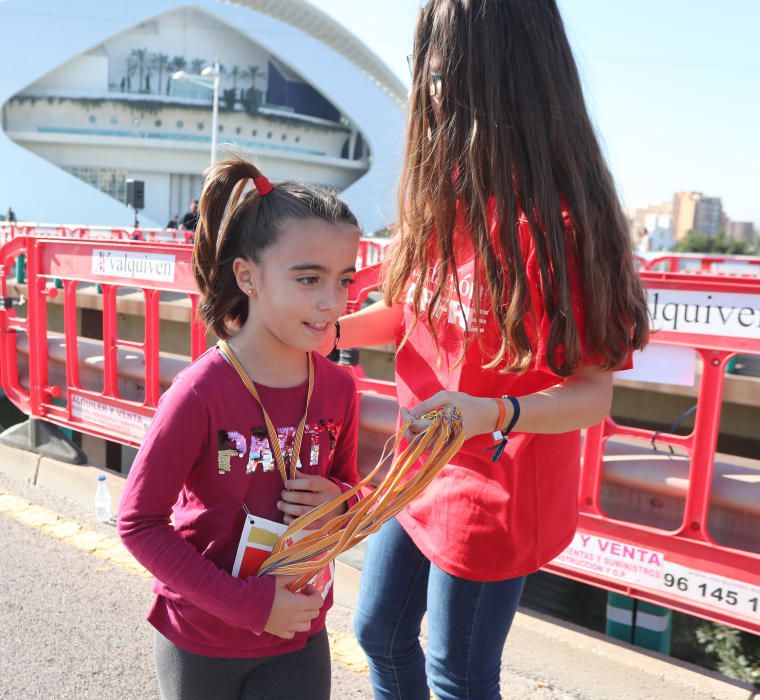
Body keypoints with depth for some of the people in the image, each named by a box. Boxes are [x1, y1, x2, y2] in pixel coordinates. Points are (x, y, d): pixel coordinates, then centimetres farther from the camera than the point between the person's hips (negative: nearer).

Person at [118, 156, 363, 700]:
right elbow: (139, 523, -17)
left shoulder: (338, 387, -10)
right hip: (201, 639, -3)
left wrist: (338, 504, -17)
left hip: (299, 637, 3)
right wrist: (249, 603, -20)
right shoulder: (202, 391, -23)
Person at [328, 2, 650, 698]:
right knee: (380, 633, 23)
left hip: (495, 495, -7)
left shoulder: (557, 222, -24)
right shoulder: (447, 193, -3)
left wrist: (493, 414, -38)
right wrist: (331, 331, -5)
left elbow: (593, 393, -21)